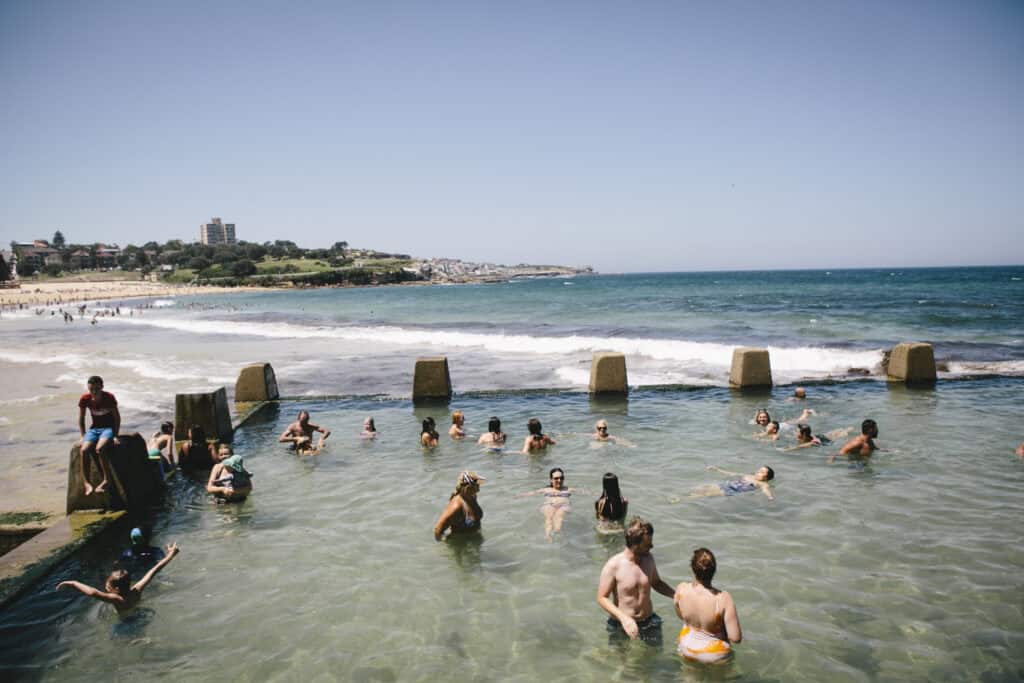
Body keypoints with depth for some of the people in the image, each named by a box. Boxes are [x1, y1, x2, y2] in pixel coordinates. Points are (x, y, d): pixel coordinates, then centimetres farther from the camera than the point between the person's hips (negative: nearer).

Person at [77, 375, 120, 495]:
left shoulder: (109, 397, -13)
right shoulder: (84, 399, -5)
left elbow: (117, 418, -6)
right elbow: (81, 420, 6)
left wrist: (115, 436, -13)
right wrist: (83, 437, -4)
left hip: (108, 428, -3)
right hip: (94, 428, 3)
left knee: (99, 448, -34)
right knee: (84, 450, -27)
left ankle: (106, 480, -24)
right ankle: (86, 483, -25)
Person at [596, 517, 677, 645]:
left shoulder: (648, 559, -5)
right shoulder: (613, 565, -21)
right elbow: (602, 598, -17)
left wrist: (675, 595, -4)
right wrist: (623, 618, -28)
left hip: (649, 621, 4)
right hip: (621, 623, -4)